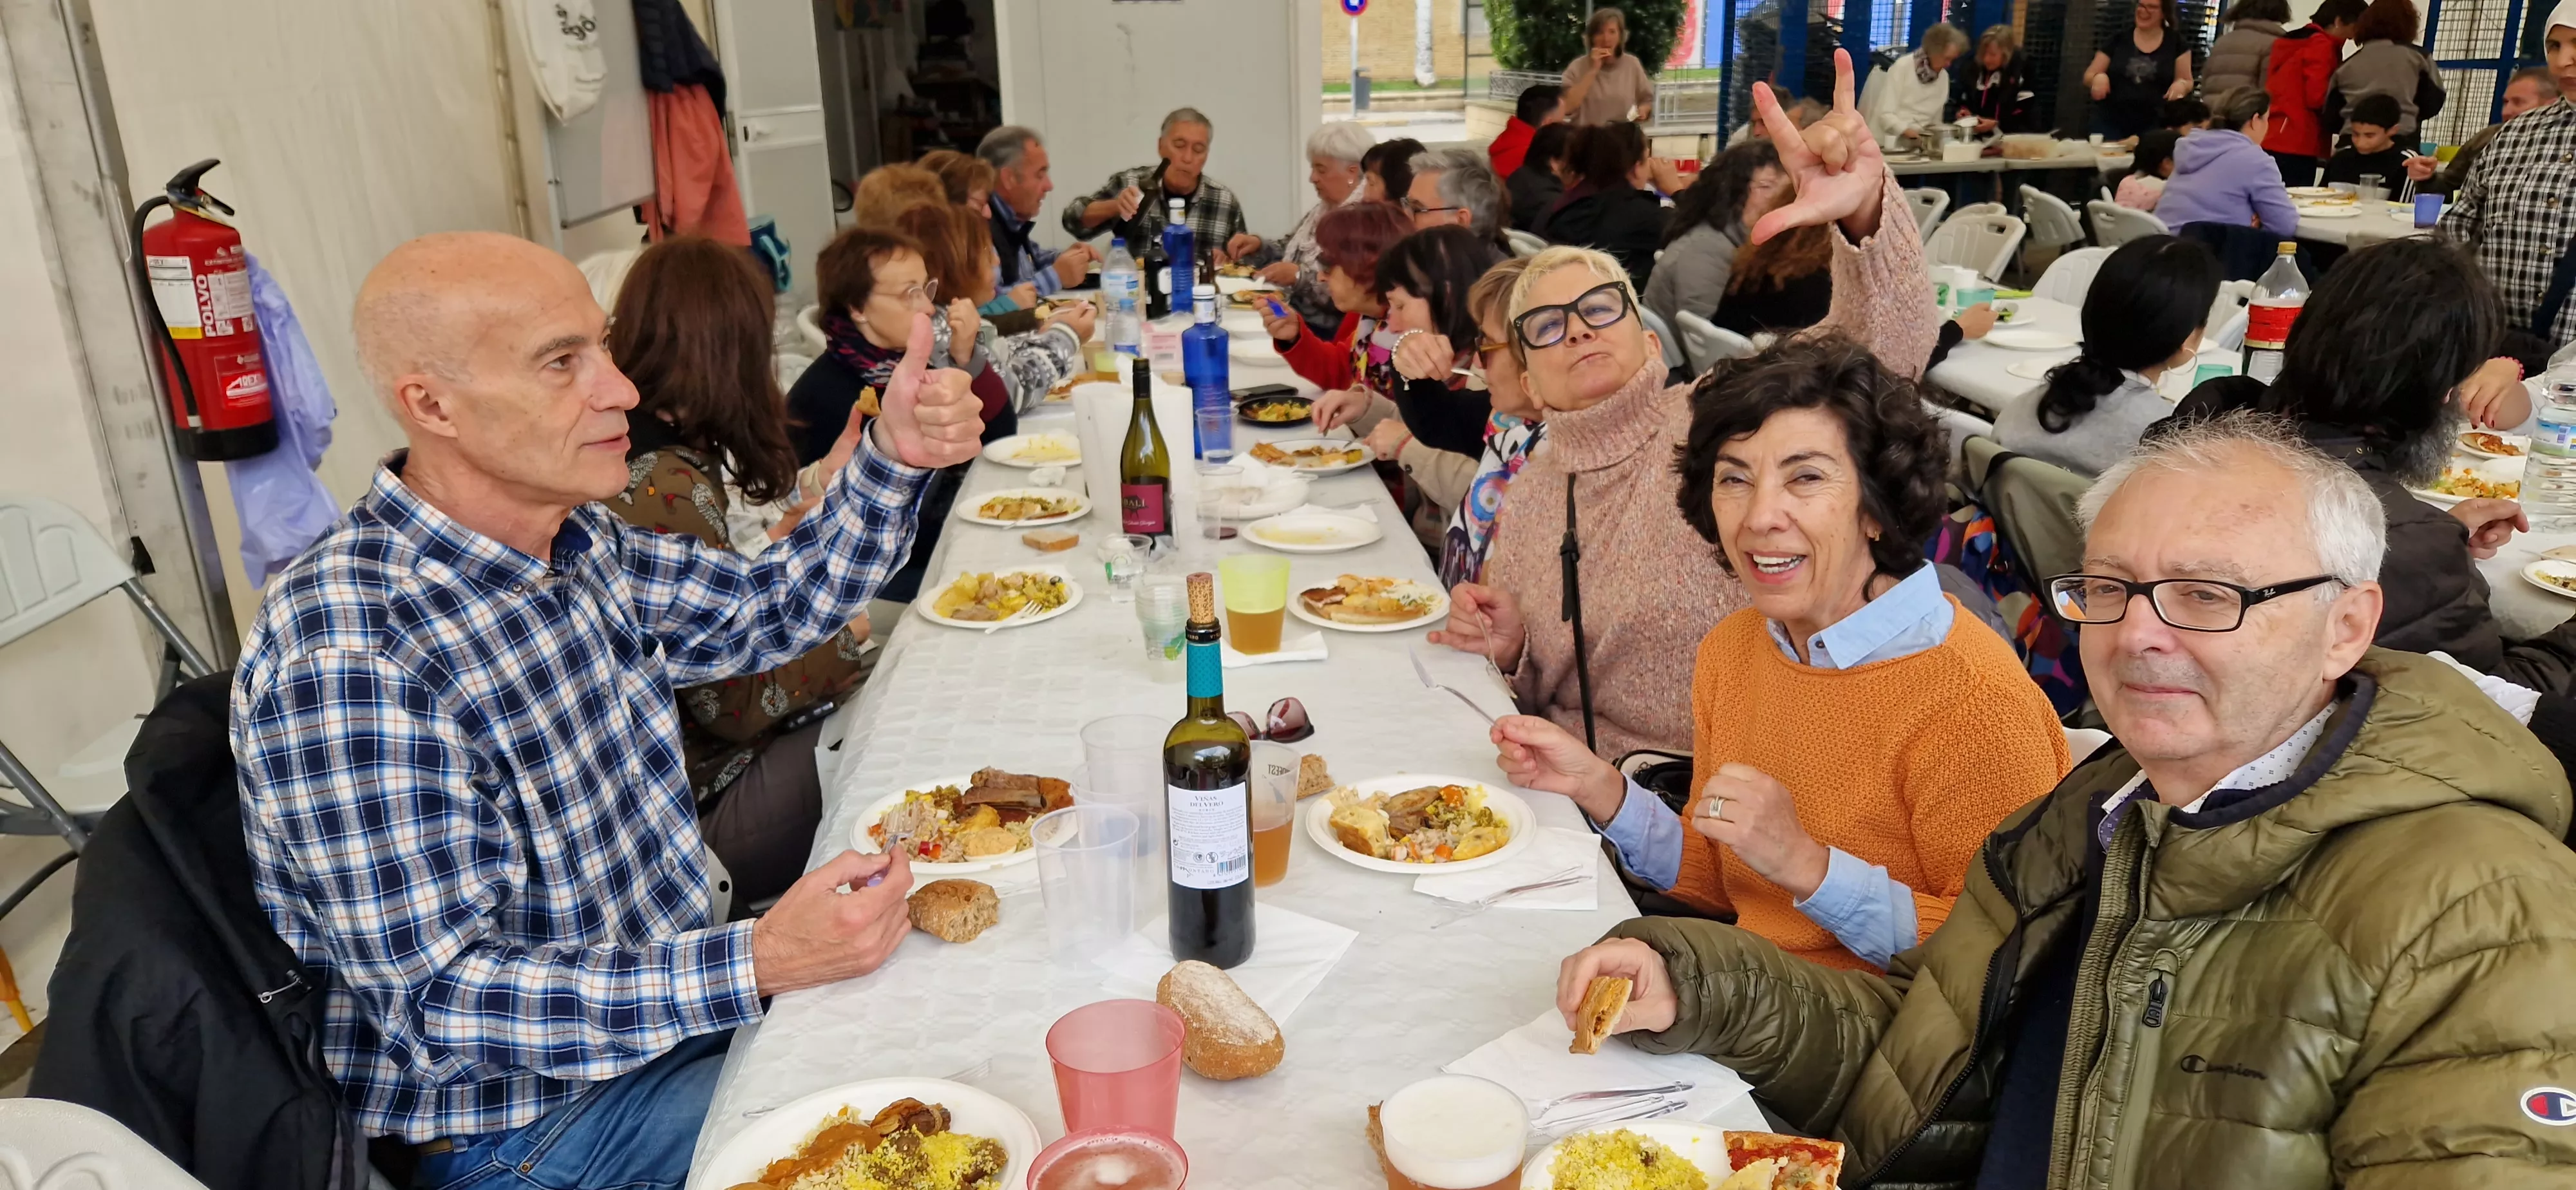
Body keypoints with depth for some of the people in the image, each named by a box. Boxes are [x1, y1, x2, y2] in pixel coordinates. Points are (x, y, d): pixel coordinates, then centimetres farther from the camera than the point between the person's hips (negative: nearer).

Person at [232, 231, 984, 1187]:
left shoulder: (572, 539, -3)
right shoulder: (350, 661, -29)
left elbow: (771, 607, 12)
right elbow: (436, 1004, -27)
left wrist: (894, 455, -4)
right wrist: (756, 965, -34)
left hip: (675, 992, 8)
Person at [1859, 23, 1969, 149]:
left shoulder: (1944, 77, 8)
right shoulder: (1903, 67, -8)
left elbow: (1936, 119, 10)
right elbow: (1885, 113, -15)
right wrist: (1906, 131, -29)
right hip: (1891, 144, -5)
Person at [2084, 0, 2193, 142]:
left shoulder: (2176, 43, 5)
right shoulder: (2118, 40, 6)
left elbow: (2187, 82, 9)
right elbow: (2088, 77, 8)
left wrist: (2181, 85, -15)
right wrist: (2098, 77, -15)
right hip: (2111, 124, 1)